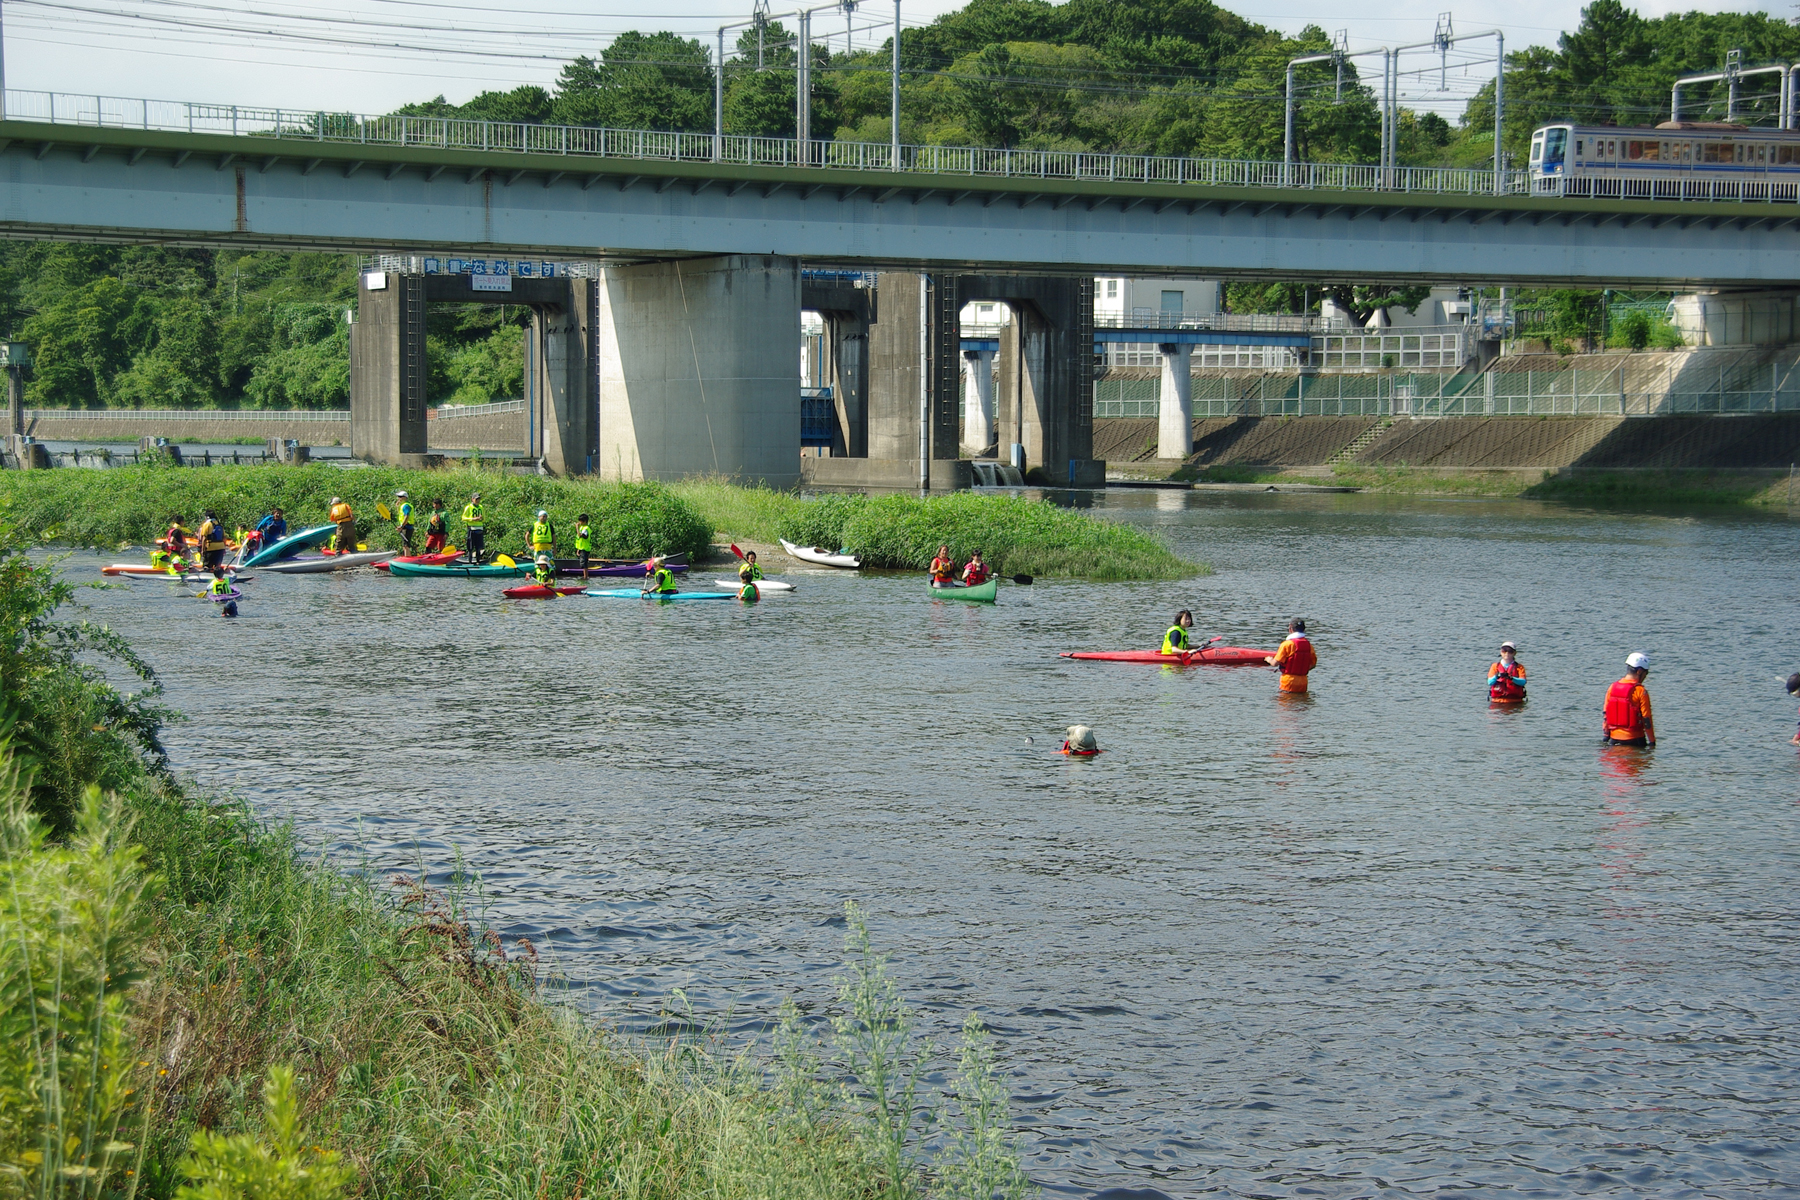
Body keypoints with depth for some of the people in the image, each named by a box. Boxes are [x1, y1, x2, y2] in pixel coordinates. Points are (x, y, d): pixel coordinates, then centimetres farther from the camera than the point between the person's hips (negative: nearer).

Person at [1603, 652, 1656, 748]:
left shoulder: (1612, 688, 6)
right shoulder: (1641, 691, -10)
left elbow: (1606, 715, 11)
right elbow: (1646, 719, -10)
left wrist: (1606, 736, 20)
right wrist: (1652, 742, -3)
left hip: (1614, 738, 5)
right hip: (1634, 740, -5)